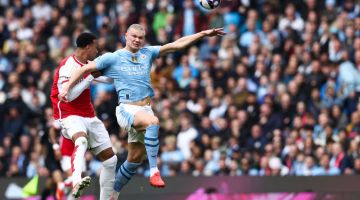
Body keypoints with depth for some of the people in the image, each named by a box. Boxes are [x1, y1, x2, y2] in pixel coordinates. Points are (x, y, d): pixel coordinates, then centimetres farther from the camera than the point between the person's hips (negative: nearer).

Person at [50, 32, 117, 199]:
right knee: (81, 140, -41)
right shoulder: (68, 66, -14)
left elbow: (108, 78, 31)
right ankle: (76, 182, -61)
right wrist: (91, 76, -21)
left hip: (89, 117, 9)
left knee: (110, 159, 7)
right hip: (70, 116, -9)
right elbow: (68, 95, -25)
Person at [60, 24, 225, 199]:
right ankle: (154, 171, -40)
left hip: (145, 110, 6)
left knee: (135, 158, 7)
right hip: (127, 110, -6)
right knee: (153, 121, -35)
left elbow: (177, 45, 12)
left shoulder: (147, 53, 13)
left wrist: (204, 34, 6)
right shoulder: (112, 58, 3)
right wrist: (67, 88, -4)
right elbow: (85, 69, 6)